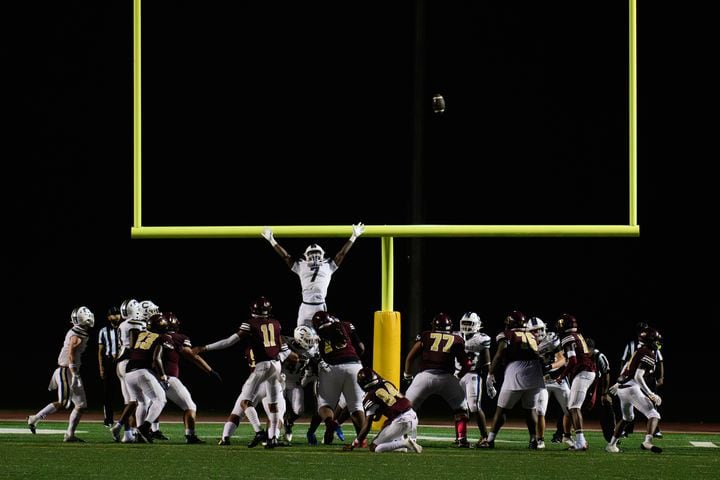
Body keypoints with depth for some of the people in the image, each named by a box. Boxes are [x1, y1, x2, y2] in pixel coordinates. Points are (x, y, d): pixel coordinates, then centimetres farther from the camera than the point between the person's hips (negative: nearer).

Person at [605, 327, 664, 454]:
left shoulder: (639, 352, 15)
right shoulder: (648, 355, -13)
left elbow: (626, 367, 27)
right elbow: (638, 377, -21)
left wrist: (618, 384, 41)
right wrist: (651, 394, -23)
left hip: (621, 388, 9)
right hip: (631, 388, -9)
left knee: (627, 418, 28)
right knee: (654, 415, -10)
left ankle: (611, 444, 31)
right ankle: (647, 442, -31)